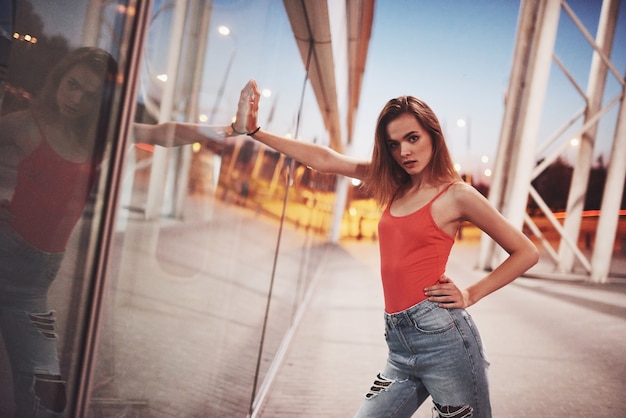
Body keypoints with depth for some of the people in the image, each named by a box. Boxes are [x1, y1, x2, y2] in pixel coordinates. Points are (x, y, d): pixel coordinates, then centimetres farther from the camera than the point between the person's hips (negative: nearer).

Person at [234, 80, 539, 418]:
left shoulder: (457, 195, -3)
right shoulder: (392, 184, 12)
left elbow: (526, 253, 2)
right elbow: (325, 160, 13)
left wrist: (470, 295, -5)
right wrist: (255, 131, 11)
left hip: (441, 335, -5)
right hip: (400, 343, 6)